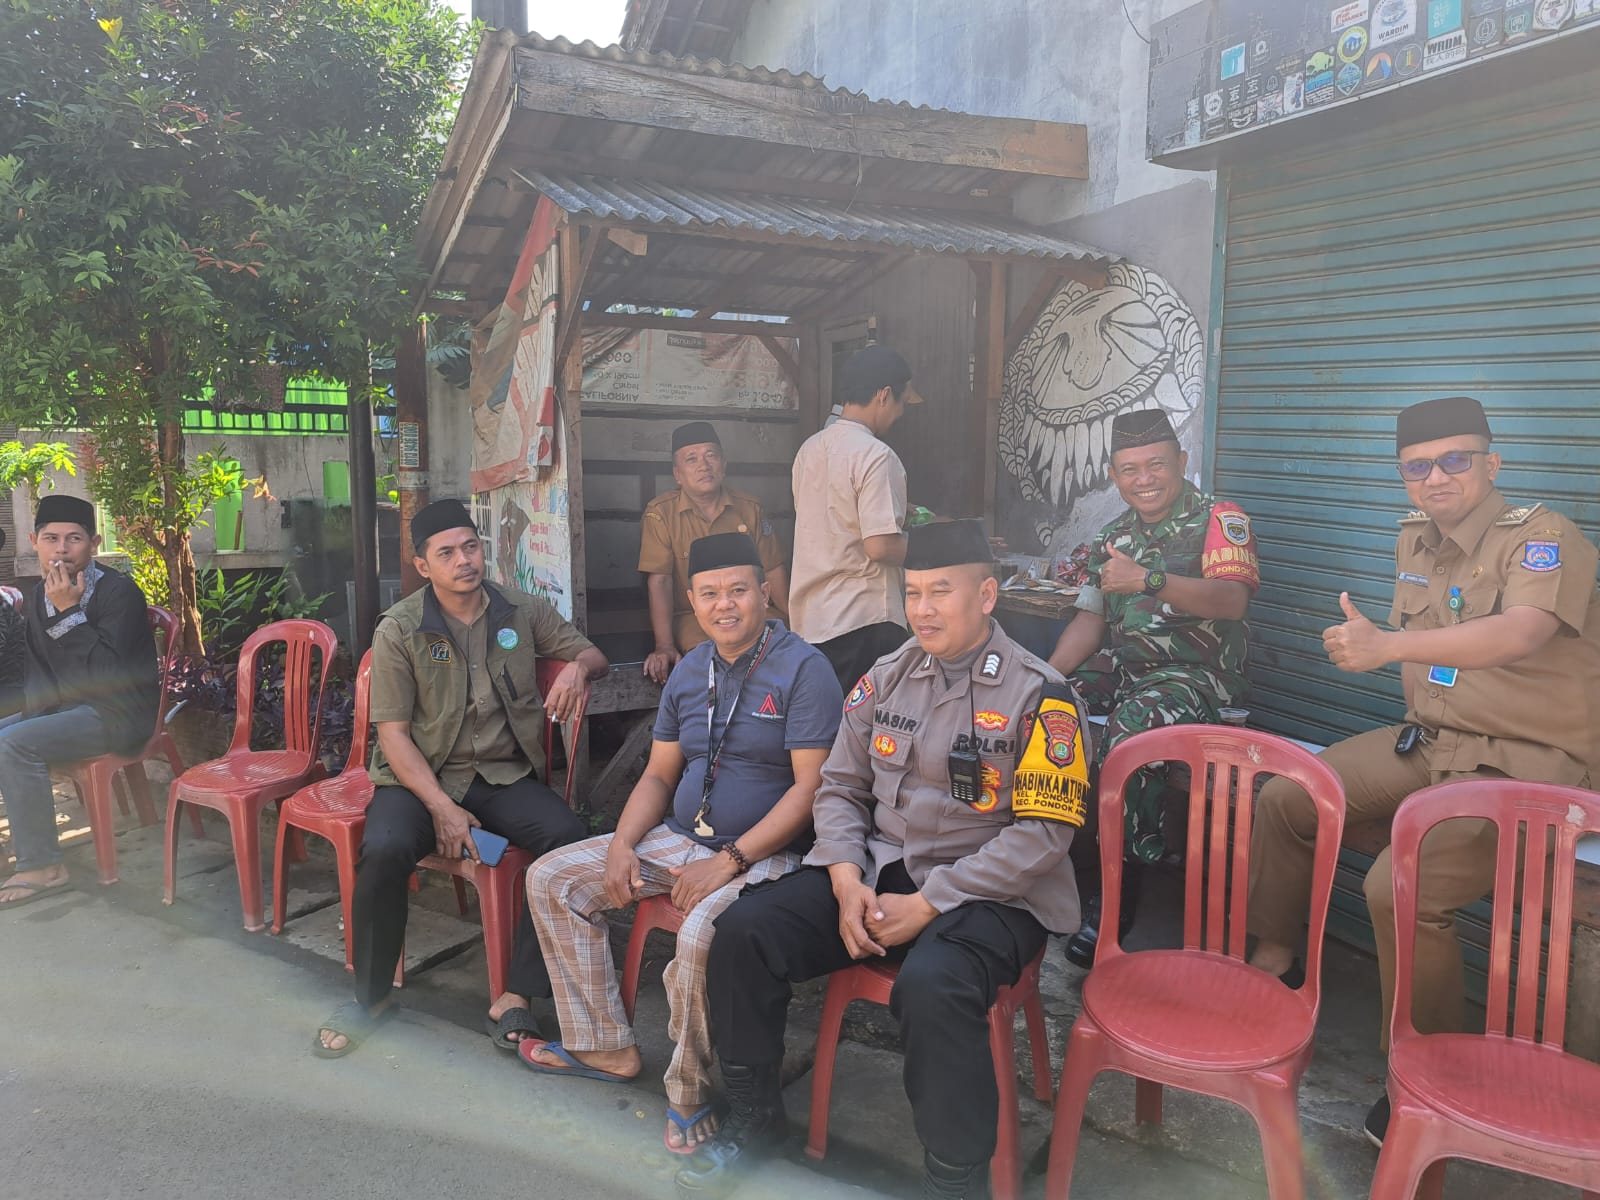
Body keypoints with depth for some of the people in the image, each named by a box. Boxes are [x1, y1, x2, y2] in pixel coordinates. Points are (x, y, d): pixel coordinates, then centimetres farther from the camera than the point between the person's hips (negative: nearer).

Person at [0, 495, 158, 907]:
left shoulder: (119, 592, -16)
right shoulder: (39, 595, 8)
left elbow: (107, 672, -25)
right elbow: (37, 664, 19)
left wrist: (69, 612, -25)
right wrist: (35, 707, 1)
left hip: (118, 714, -9)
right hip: (63, 706, 9)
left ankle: (41, 866, -17)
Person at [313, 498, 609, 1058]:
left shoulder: (521, 611, 5)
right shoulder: (399, 630, -3)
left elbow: (592, 654, 14)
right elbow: (392, 733, -6)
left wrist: (577, 667, -13)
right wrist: (442, 808, -18)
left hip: (505, 774, 2)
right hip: (422, 775, -2)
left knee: (568, 835, -28)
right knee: (385, 850, -32)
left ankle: (516, 995, -17)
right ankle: (371, 996, -5)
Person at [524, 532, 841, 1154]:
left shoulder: (803, 669, -11)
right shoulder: (689, 671, 10)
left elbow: (809, 787, -17)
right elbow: (659, 775, 15)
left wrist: (729, 861, -21)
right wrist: (621, 845, -2)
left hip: (763, 854, -7)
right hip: (678, 840, 8)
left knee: (702, 934, -36)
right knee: (551, 879, 3)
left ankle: (692, 1095, -8)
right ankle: (605, 1047, 11)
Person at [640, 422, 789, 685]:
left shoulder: (750, 508, 6)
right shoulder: (660, 513, -6)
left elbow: (773, 571, 8)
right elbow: (659, 581, -12)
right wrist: (664, 646, -21)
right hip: (690, 618, -4)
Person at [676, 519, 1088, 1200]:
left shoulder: (1039, 696, -9)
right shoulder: (887, 678, 8)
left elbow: (1042, 832, -14)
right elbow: (840, 788, 11)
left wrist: (927, 904, -17)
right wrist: (847, 881, -7)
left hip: (989, 895, -5)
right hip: (879, 871, 6)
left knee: (933, 985, -36)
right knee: (744, 930, -10)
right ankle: (753, 1118, 11)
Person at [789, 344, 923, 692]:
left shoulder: (810, 448, 10)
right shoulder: (876, 455, -16)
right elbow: (881, 546, -21)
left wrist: (895, 514, 23)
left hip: (809, 618, 8)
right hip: (864, 622, -8)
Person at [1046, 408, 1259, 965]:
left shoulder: (1219, 521, -3)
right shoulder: (1115, 536, 16)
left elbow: (1232, 600, -20)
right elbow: (1090, 618, 14)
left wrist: (1148, 580, -34)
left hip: (1195, 673, -6)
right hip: (1124, 668, 7)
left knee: (1129, 732, -35)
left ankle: (1116, 894, -23)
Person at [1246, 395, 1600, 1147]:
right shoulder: (1416, 540, 9)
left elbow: (1520, 634, -36)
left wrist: (1387, 645, -48)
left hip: (1525, 762, -8)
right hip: (1428, 743, 8)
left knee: (1399, 886, -27)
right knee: (1282, 800, 4)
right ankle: (1272, 960, 21)